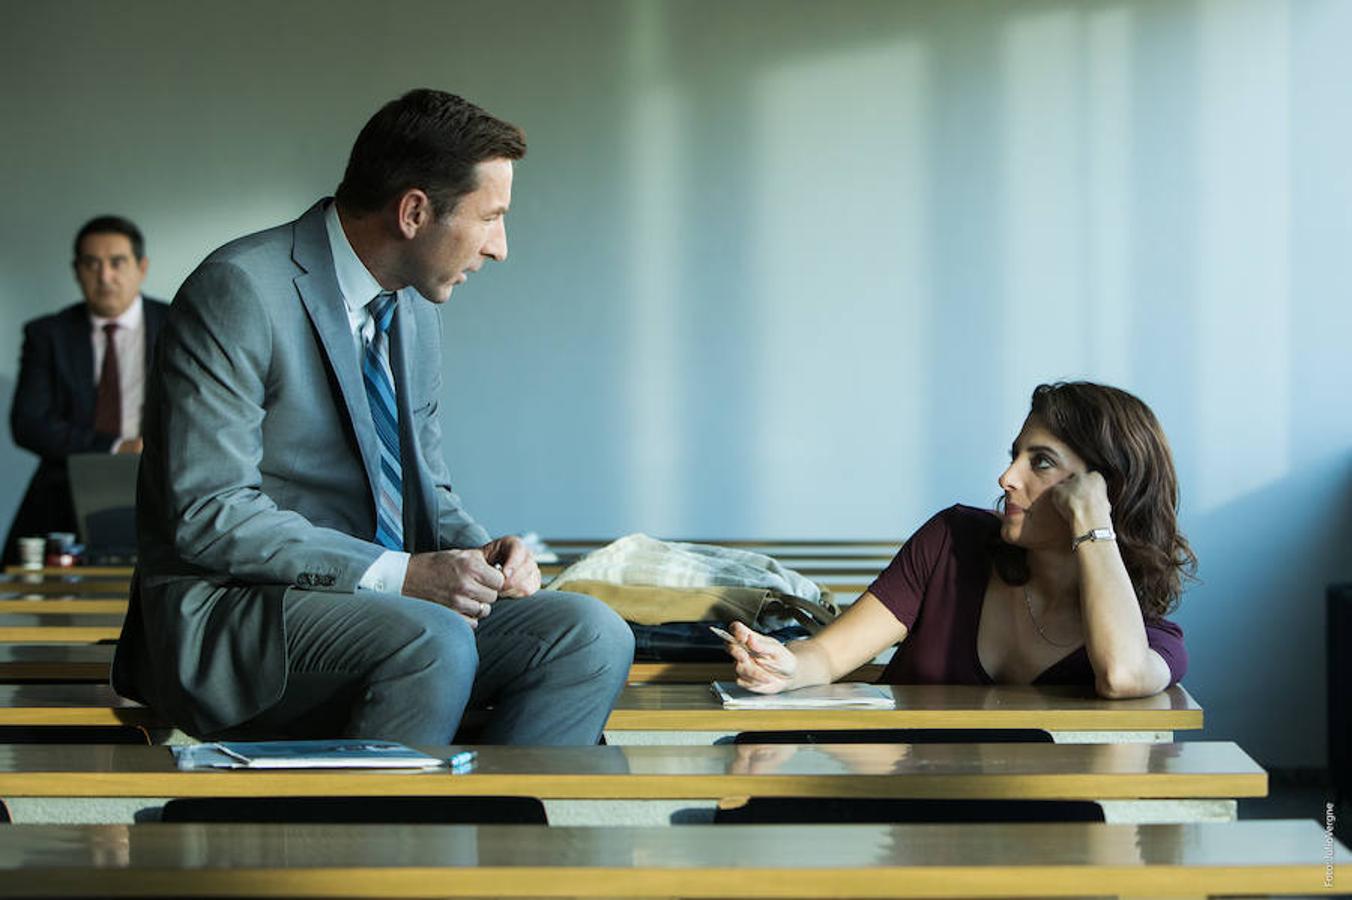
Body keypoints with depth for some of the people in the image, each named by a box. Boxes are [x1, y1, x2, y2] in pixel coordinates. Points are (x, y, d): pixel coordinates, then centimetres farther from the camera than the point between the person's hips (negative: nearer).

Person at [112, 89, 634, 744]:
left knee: (592, 635, -15)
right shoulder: (240, 290, -13)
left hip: (384, 597, 8)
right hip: (229, 614, -7)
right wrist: (401, 573, -23)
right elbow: (210, 516, -19)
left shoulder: (412, 310, 13)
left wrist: (477, 552, -1)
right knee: (435, 643, -35)